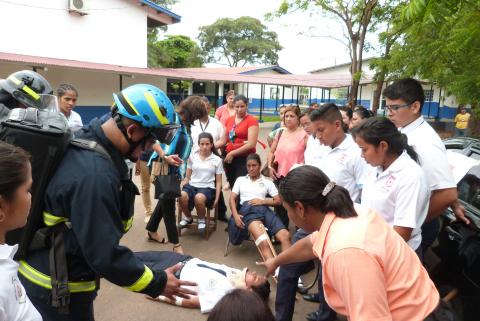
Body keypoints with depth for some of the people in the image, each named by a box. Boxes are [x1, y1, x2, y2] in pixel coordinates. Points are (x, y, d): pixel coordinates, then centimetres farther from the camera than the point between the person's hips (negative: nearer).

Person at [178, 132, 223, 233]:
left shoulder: (217, 160, 6)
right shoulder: (192, 156, 10)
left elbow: (218, 181, 7)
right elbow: (187, 177, 13)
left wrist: (217, 198, -2)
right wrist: (181, 187, -4)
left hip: (208, 188, -2)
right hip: (192, 185, 2)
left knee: (199, 198, -38)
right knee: (182, 196, -33)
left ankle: (201, 220, -4)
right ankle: (188, 218, 1)